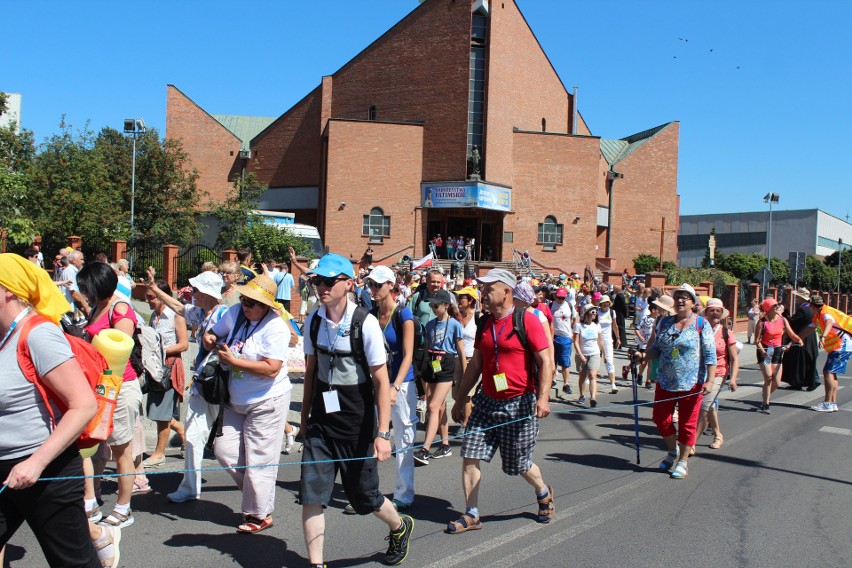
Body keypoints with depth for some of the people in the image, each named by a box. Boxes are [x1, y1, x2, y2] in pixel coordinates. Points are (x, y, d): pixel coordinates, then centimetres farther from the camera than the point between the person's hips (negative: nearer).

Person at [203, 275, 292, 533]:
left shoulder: (276, 328, -20)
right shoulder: (236, 313, 0)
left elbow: (271, 369, -28)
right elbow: (213, 333, 16)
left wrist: (234, 361, -25)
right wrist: (209, 339, -9)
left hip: (266, 402, -7)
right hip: (236, 400, 8)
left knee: (259, 461, 2)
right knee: (224, 449, 9)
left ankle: (261, 514, 20)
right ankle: (254, 491, 31)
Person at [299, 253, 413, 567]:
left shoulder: (366, 323, -16)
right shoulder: (313, 320, -2)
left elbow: (381, 381, -15)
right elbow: (311, 370, 9)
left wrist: (383, 433, -18)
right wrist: (305, 417, 14)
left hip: (357, 425, -4)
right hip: (321, 422, 4)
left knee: (364, 496, 11)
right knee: (311, 496, -2)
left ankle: (400, 527, 42)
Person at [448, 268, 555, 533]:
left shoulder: (527, 320, -10)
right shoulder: (484, 324, 8)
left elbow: (545, 362, -12)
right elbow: (475, 365, 15)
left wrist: (542, 398, -22)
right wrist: (460, 399, 16)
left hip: (519, 404, -6)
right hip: (487, 402, 6)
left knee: (519, 465, 8)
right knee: (470, 456, -2)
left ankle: (544, 493, 39)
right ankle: (471, 514, 11)